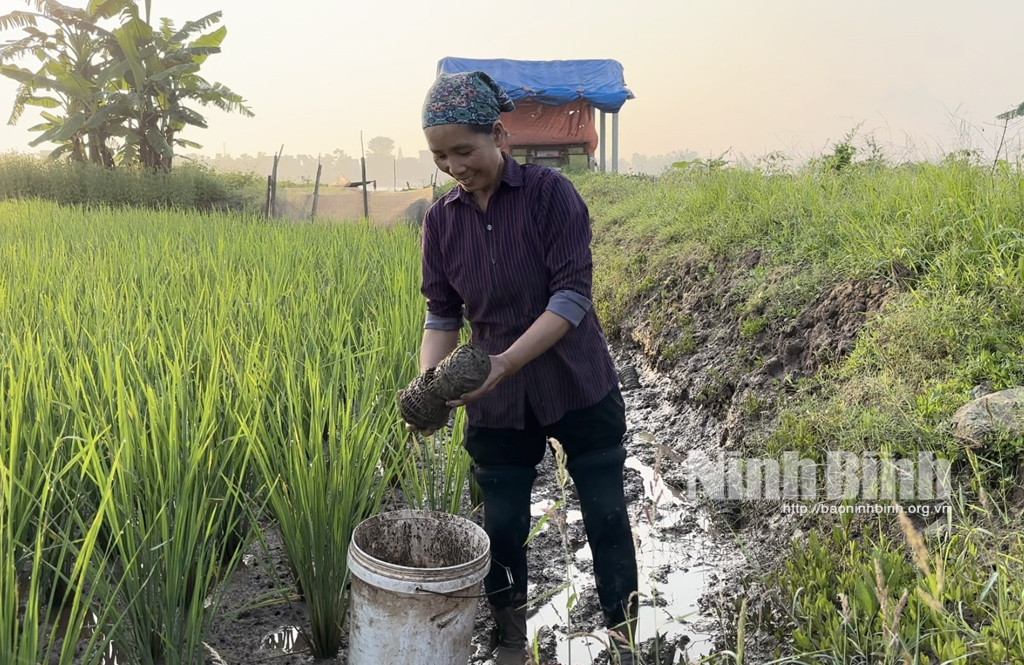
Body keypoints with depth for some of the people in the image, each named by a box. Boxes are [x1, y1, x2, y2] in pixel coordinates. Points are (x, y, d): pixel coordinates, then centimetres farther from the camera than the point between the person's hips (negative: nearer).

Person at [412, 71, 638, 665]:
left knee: (606, 516, 8)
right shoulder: (442, 220, -1)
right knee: (502, 524, 12)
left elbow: (573, 296, -19)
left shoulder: (550, 193, -14)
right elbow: (443, 315, 4)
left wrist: (505, 362, -29)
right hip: (496, 400, 3)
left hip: (578, 387, -3)